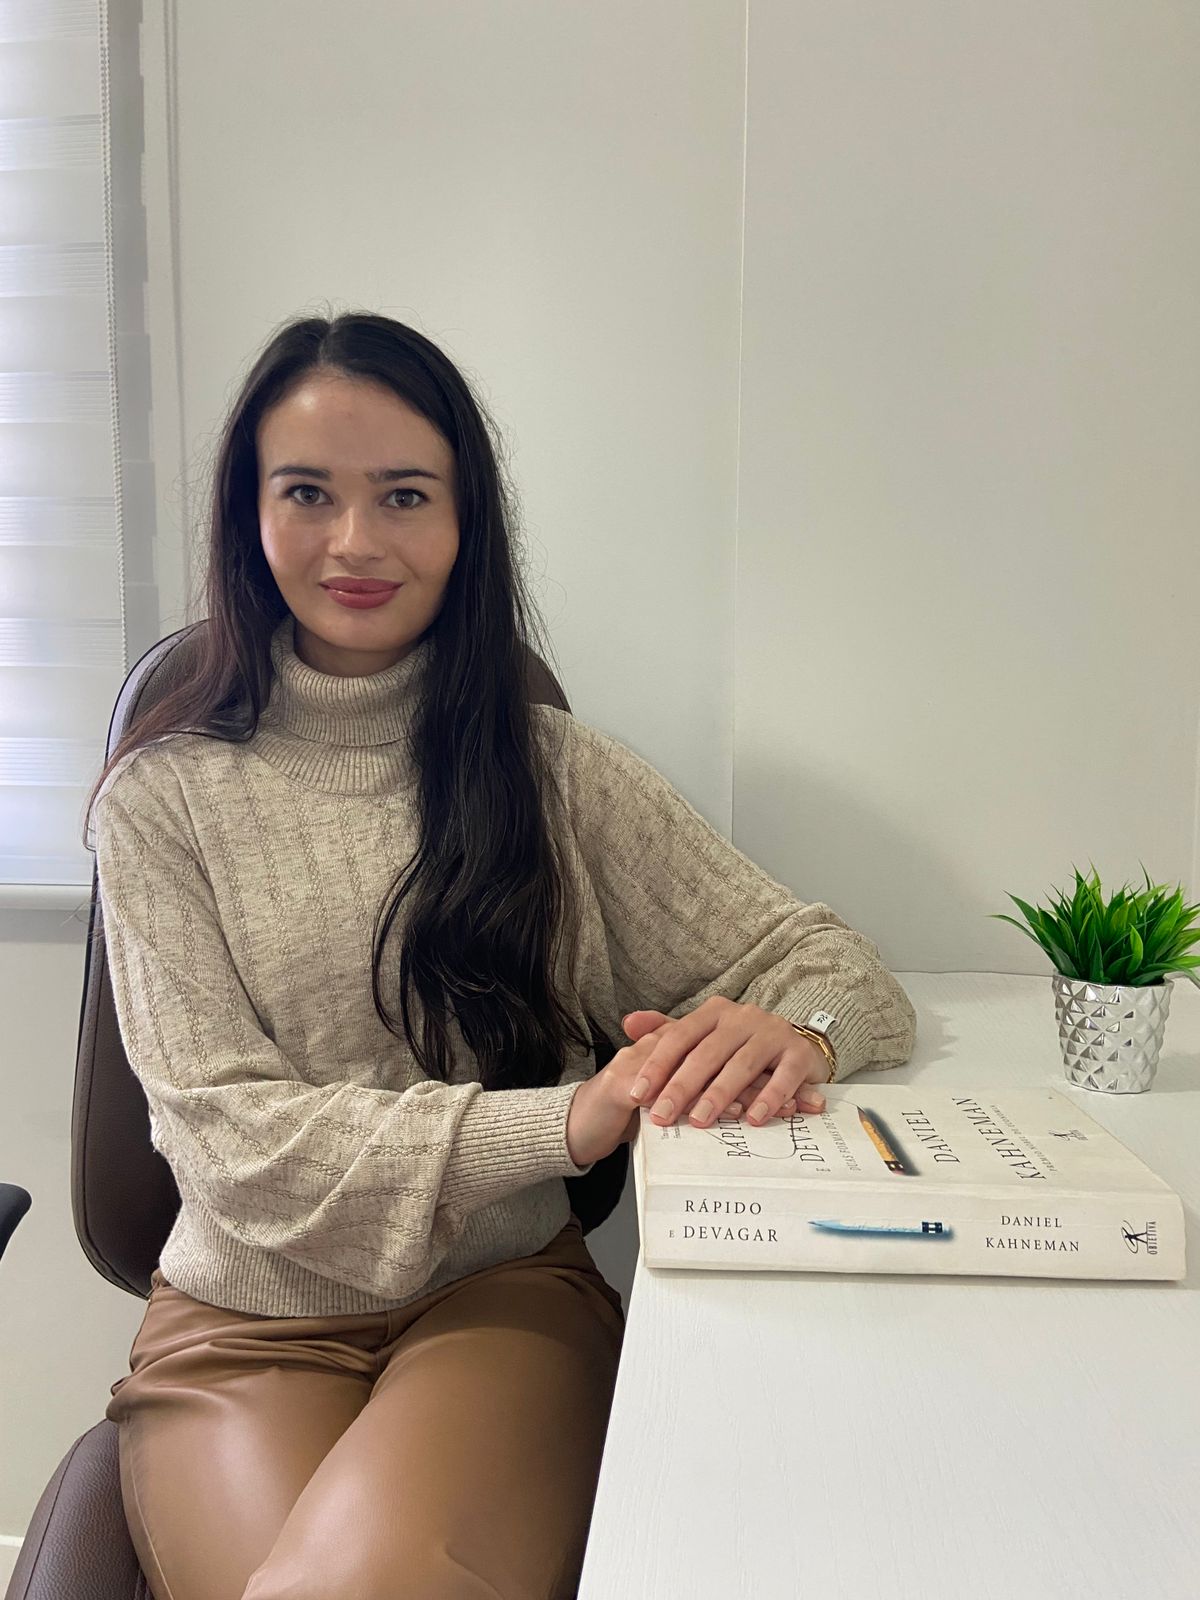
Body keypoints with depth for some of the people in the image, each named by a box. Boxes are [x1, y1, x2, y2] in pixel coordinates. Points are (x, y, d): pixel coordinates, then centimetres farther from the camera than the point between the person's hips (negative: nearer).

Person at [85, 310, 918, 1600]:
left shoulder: (554, 771, 2)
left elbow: (828, 956, 2)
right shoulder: (164, 798, -3)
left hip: (505, 1296, 1)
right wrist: (561, 1124, -24)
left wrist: (791, 1029, -24)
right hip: (246, 1320, 0)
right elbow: (231, 1135, -10)